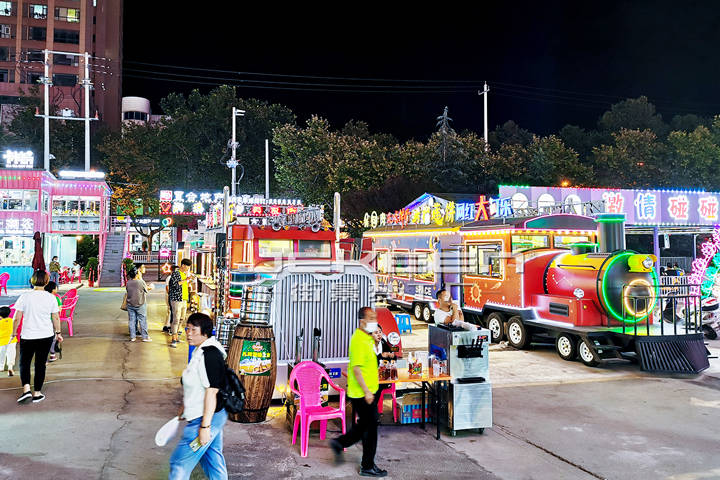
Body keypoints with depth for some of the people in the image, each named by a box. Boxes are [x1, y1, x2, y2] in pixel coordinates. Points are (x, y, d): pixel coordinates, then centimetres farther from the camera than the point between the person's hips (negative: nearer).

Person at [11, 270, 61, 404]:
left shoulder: (25, 297, -8)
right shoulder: (51, 298, -4)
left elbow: (17, 318, -7)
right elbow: (56, 318, 2)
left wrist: (13, 333, 7)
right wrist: (58, 333, 15)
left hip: (28, 336, -1)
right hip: (46, 336, 1)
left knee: (24, 363, 13)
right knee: (40, 364, 9)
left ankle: (26, 389, -4)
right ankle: (37, 393, 14)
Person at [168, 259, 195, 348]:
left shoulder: (185, 274, 16)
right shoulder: (175, 273, -9)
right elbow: (175, 284, -22)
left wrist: (190, 280, 11)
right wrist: (186, 279, -20)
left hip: (184, 300, 9)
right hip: (177, 299, -9)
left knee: (182, 319, 14)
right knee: (176, 319, -10)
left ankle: (176, 336, 26)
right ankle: (174, 340, -9)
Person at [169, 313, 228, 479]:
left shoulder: (210, 356, -24)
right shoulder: (200, 350, 9)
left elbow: (211, 392, -25)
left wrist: (205, 426, -24)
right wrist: (185, 407, 28)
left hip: (207, 417, -10)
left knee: (179, 462, 2)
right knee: (213, 458, 19)